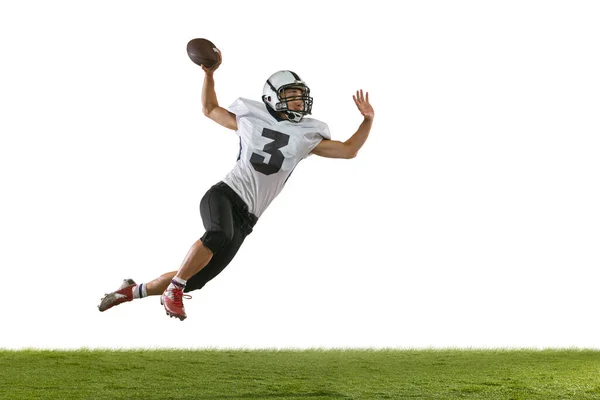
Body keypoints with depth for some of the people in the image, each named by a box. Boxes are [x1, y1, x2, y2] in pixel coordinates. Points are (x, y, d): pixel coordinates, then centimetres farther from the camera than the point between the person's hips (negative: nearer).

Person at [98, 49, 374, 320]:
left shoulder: (306, 136, 10)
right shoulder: (252, 119, 6)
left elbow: (348, 151, 11)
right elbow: (209, 110, 21)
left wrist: (368, 119, 1)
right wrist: (209, 73, 14)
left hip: (245, 217, 3)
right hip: (223, 195, -3)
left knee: (195, 281, 0)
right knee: (220, 234, -40)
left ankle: (133, 291, 21)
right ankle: (173, 290, -22)